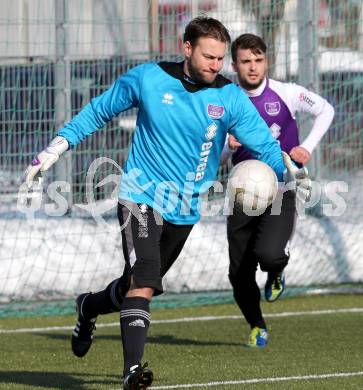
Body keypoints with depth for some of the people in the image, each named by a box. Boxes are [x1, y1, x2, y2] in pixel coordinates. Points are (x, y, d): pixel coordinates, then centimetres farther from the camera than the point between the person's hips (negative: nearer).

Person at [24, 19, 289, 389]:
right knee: (142, 283, -22)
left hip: (184, 212, 4)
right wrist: (56, 147, 1)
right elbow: (99, 110, 5)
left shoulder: (230, 98, -5)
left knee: (141, 285, 17)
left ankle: (89, 307, 47)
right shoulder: (148, 79, -8)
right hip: (141, 198, -4)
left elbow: (265, 145, -7)